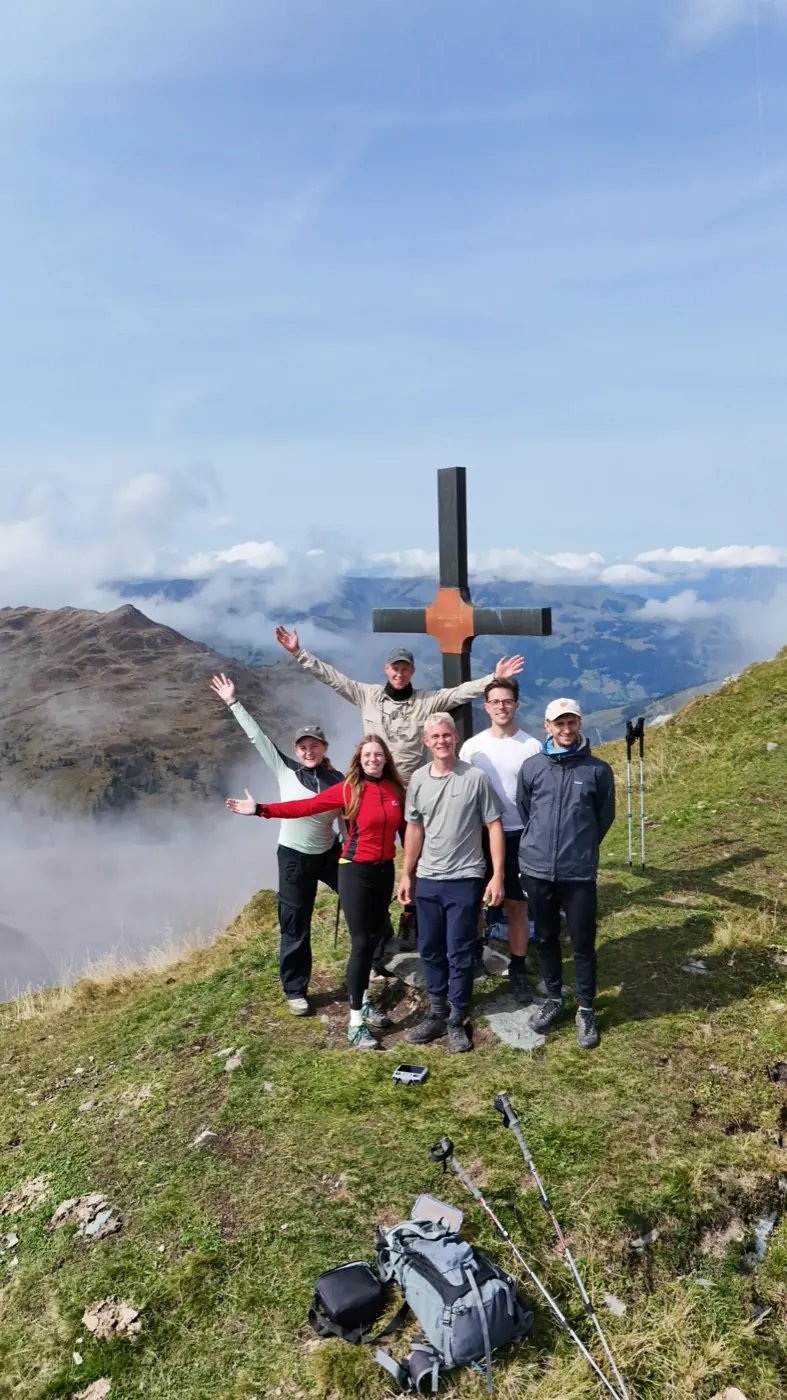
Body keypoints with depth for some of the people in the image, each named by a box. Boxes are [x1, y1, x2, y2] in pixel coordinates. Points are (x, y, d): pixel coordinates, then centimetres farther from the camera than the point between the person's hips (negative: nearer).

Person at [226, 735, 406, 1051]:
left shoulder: (396, 790, 2)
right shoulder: (349, 789, -9)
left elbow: (405, 829, 8)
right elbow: (306, 807, -13)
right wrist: (261, 810, -18)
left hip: (385, 870, 4)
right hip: (356, 871, -4)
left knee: (373, 939, 13)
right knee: (361, 943, -5)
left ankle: (364, 1004, 30)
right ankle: (355, 1022, 3)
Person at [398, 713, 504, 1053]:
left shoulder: (475, 778, -10)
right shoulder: (418, 779, 3)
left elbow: (494, 826, -7)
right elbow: (414, 828, 11)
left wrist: (497, 875, -11)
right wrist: (406, 874, 11)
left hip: (464, 880, -4)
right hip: (427, 880, 4)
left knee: (460, 953, 4)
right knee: (430, 950, 14)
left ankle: (457, 1020, 17)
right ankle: (436, 1012, 30)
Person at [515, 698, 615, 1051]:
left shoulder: (598, 769, -4)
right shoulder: (531, 767, 0)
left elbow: (605, 816, 7)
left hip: (579, 873, -2)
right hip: (537, 869, 2)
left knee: (583, 943, 5)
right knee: (545, 938, 15)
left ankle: (586, 1010, 21)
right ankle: (554, 999, 33)